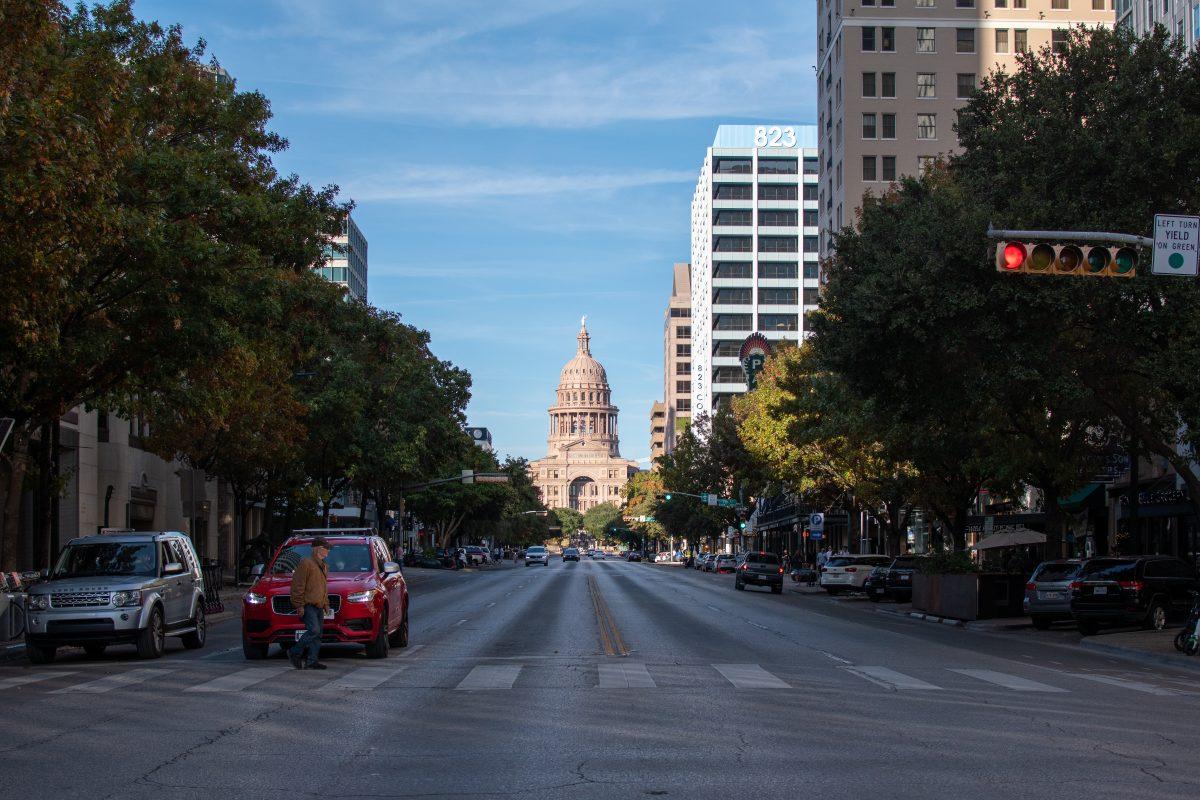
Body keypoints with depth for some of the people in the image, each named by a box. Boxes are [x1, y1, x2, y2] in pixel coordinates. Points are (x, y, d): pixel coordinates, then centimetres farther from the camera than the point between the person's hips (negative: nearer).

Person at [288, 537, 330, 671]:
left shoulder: (323, 566, 20)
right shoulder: (306, 564, -9)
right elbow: (298, 586, -13)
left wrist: (326, 604, 21)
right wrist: (299, 604, -17)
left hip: (319, 607, 9)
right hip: (308, 605, -9)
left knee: (317, 635, 5)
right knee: (314, 630, -19)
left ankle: (312, 661, 8)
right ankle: (295, 653, -7)